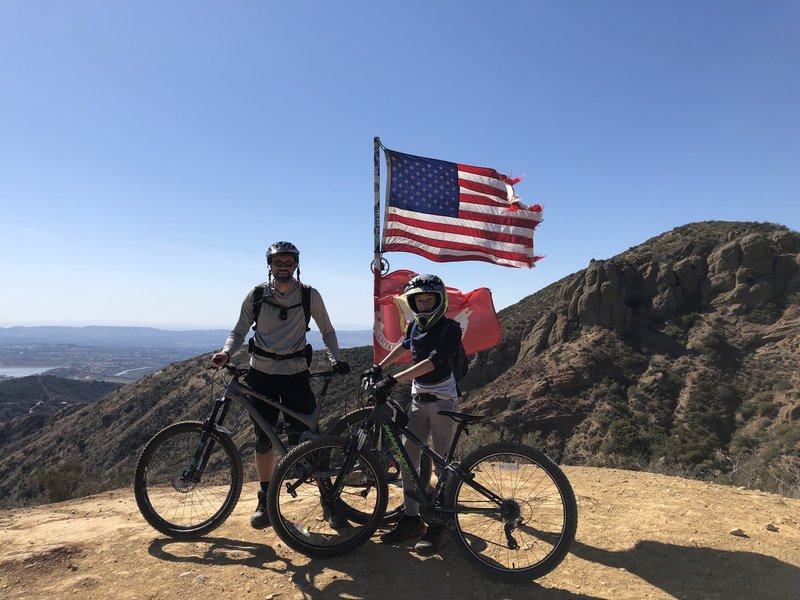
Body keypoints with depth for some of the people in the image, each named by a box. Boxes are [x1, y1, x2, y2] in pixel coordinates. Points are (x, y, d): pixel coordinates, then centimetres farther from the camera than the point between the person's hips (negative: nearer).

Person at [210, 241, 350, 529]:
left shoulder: (310, 295, -4)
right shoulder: (256, 295, -2)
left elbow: (327, 331, 7)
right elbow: (239, 331, 4)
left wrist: (335, 359, -9)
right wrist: (225, 353, -15)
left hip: (295, 374, -1)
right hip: (261, 374, 2)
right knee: (263, 440, 9)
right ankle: (265, 500, 27)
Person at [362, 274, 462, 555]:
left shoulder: (450, 328, -15)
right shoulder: (415, 325, 5)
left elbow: (432, 361, -28)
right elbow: (404, 346, 26)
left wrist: (393, 380, -34)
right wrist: (378, 368, 17)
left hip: (443, 402, -7)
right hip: (418, 401, 7)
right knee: (407, 458, 7)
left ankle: (440, 525, 12)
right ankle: (411, 519, 20)